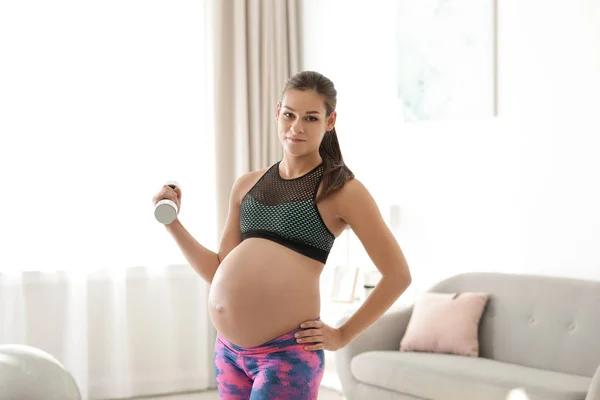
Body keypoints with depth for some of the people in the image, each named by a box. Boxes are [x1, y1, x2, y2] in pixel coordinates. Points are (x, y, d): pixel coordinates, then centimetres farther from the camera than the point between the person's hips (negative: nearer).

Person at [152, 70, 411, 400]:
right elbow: (219, 272, 14)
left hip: (287, 352, -6)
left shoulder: (341, 189, -4)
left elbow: (398, 275, -3)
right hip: (228, 350, 6)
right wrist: (171, 222, 5)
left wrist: (343, 335, -3)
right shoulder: (247, 185, 11)